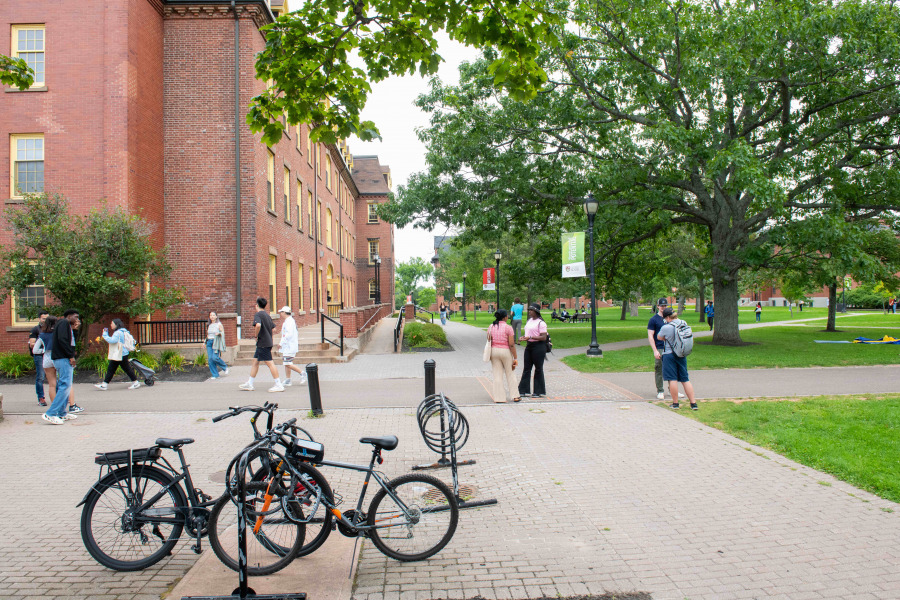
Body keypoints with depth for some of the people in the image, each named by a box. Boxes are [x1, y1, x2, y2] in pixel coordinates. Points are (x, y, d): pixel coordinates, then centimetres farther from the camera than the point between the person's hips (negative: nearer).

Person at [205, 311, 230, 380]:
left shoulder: (219, 324, 1)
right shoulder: (209, 325, 17)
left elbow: (223, 333, 1)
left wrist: (219, 333, -20)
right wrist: (205, 342, 14)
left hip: (216, 342, -6)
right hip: (209, 342, 6)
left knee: (215, 357, -19)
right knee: (210, 359, -3)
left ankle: (225, 367, 7)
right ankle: (215, 375, 3)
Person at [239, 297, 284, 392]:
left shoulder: (258, 314, -11)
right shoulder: (267, 315, 15)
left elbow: (258, 325, -30)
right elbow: (273, 327, 18)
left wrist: (256, 335, -16)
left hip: (263, 343, -9)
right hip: (268, 342, 9)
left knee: (269, 363, -8)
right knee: (255, 362, 14)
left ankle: (279, 385, -8)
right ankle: (249, 384, 20)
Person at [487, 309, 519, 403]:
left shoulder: (491, 327, 3)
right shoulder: (508, 328, -11)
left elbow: (489, 342, 6)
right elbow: (511, 344, -13)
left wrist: (490, 355, 15)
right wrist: (515, 358, -9)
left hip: (494, 351, 4)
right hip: (505, 351, -3)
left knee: (497, 375, 7)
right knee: (510, 374, 10)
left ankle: (499, 397, 7)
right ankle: (515, 396, 16)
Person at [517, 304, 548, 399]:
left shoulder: (541, 323, -12)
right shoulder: (528, 321, 14)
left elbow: (544, 337, -18)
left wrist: (530, 337, -23)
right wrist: (523, 338, 3)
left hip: (538, 346, -8)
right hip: (529, 346, 8)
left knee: (538, 369, 1)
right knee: (526, 368, 8)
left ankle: (540, 392, 11)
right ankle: (524, 391, 13)